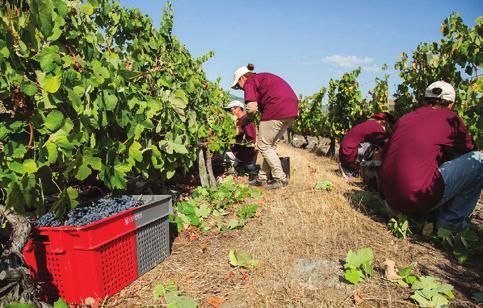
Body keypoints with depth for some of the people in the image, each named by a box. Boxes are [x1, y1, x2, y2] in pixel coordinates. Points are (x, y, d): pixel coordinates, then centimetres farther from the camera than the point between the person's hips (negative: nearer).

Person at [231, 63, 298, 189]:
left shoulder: (249, 82, 3)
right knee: (271, 145, 17)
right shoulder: (264, 76, 29)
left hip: (277, 109, -9)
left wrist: (244, 122, 5)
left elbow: (252, 107, -10)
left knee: (263, 146, 4)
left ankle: (281, 179, 6)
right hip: (292, 108, 9)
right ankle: (262, 178, 22)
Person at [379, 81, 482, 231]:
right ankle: (452, 219, 9)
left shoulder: (404, 119, 17)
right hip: (417, 199, -7)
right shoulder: (450, 118, 5)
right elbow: (467, 150, 19)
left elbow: (386, 155, 24)